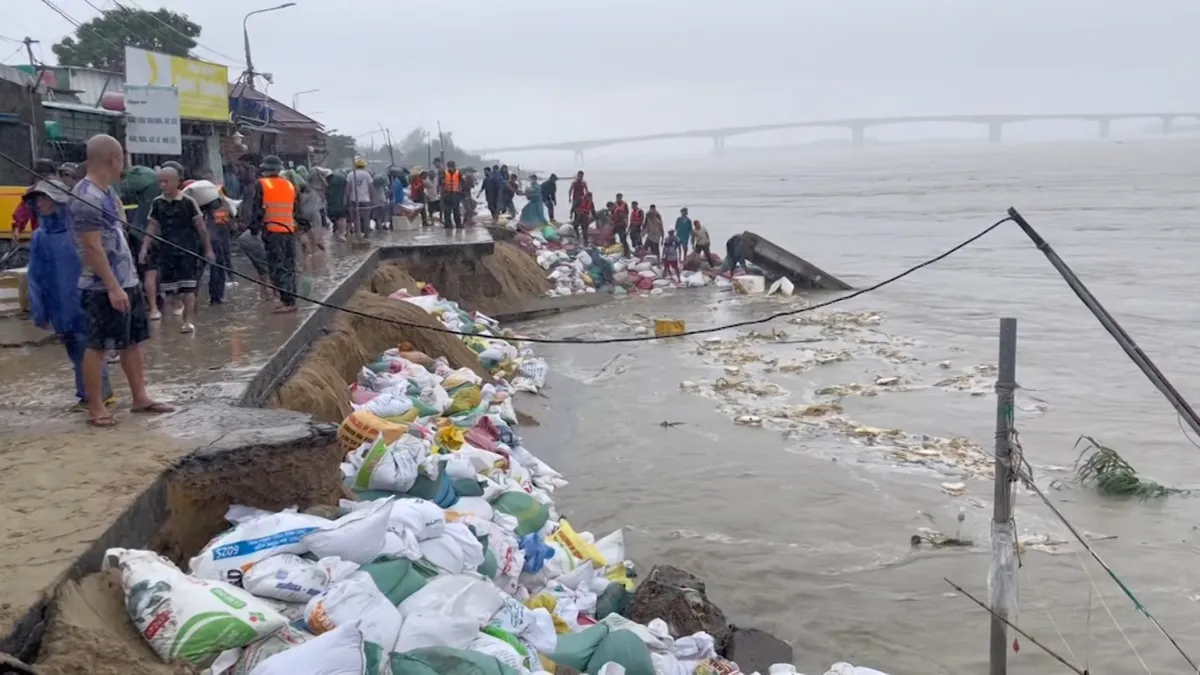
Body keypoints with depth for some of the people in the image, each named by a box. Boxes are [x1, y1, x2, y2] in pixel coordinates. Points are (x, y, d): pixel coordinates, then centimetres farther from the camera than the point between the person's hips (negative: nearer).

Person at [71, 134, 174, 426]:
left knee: (132, 342, 14)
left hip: (126, 280, 10)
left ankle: (140, 397, 23)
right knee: (98, 346, -1)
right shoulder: (87, 198, -19)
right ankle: (96, 408, 7)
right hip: (103, 287, -10)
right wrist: (112, 287, -23)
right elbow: (93, 248, -22)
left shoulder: (107, 190, 11)